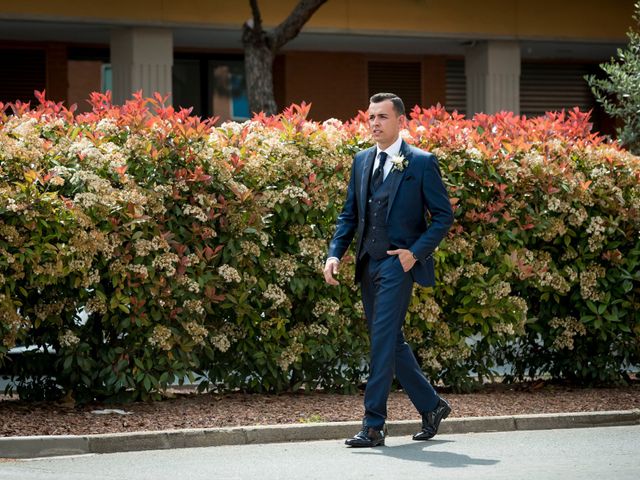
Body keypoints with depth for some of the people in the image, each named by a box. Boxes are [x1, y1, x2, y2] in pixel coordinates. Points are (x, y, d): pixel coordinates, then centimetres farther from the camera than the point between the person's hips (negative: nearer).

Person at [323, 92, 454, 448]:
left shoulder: (421, 162, -3)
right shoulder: (361, 161, 14)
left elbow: (443, 215, -3)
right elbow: (350, 214, 16)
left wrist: (416, 252, -14)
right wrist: (335, 253, 1)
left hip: (398, 262, -7)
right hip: (368, 264, 7)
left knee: (383, 341, -12)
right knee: (390, 341, 12)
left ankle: (373, 425, -12)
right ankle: (431, 406, 28)